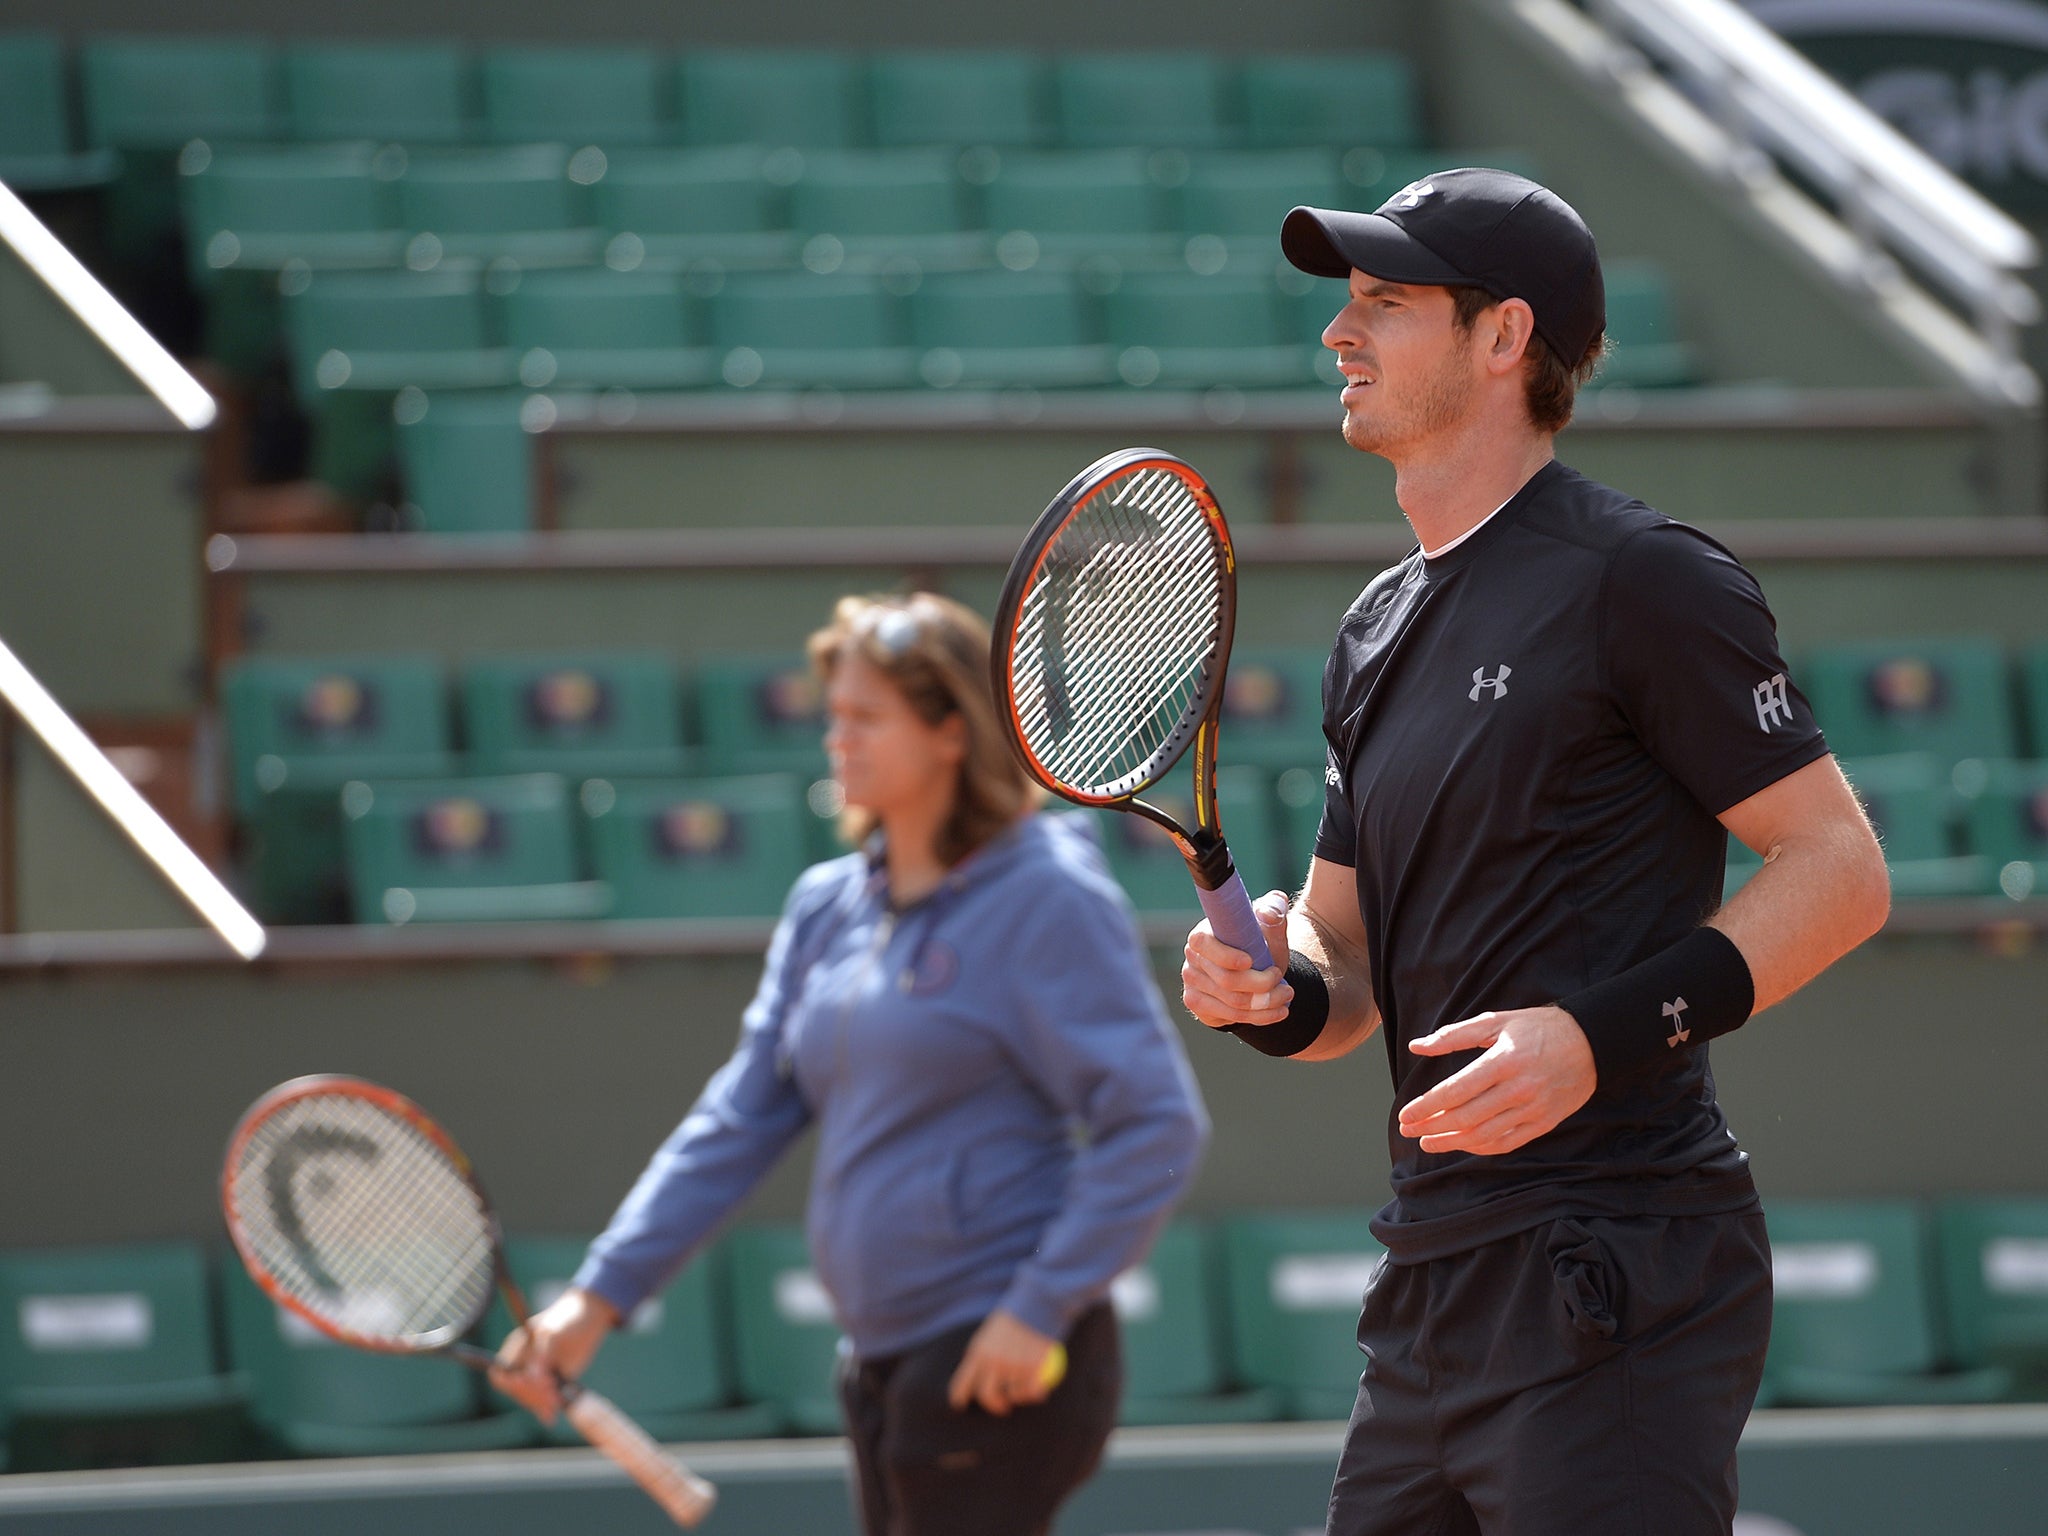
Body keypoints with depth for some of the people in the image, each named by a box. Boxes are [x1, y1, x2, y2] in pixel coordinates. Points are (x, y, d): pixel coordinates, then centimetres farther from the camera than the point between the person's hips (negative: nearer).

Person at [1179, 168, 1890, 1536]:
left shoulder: (1641, 579, -7)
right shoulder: (1380, 633, 18)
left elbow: (1842, 871, -10)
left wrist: (1601, 1035, -19)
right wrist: (1275, 989, -1)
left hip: (1618, 1287, -8)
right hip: (1437, 1293, 8)